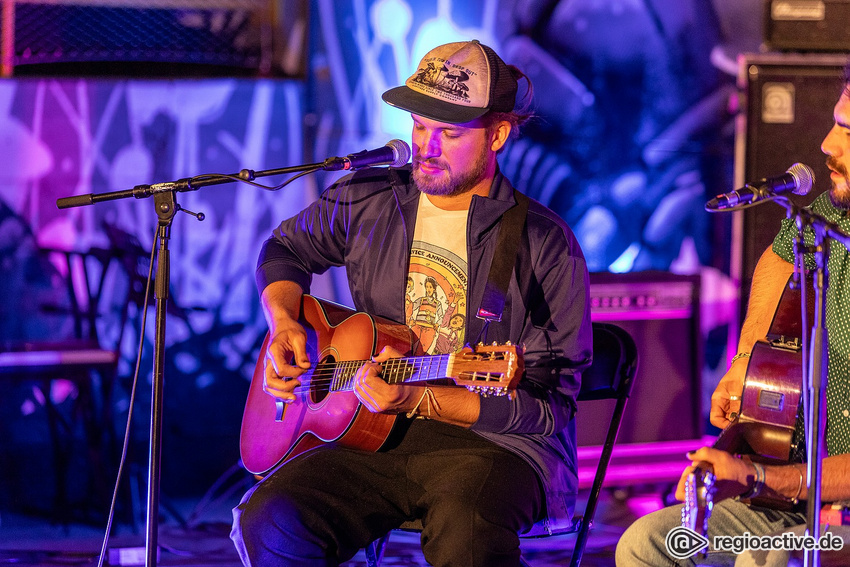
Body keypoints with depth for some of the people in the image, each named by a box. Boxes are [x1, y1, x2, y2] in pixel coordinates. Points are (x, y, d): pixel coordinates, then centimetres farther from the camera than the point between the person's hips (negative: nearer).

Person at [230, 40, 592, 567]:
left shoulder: (546, 244, -5)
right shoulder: (366, 200, 10)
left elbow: (548, 403, -7)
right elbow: (286, 250, 31)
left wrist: (415, 399, -16)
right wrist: (284, 323, 9)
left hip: (493, 443, -5)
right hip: (374, 441, 5)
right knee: (270, 524, -24)